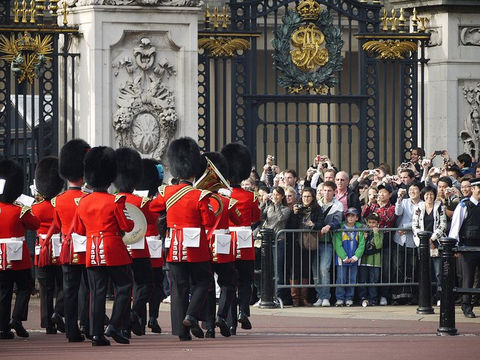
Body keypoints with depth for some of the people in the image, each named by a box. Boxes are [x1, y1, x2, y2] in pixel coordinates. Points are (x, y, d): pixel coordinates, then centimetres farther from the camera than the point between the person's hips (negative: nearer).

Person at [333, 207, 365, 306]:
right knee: (341, 279, -4)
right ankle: (340, 298, 4)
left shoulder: (359, 229, 6)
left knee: (352, 279, 4)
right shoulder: (340, 229, 0)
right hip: (342, 259, -2)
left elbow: (361, 245, 2)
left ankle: (349, 298, 13)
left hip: (354, 260, 2)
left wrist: (355, 257, -10)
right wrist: (344, 257, -12)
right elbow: (338, 245, -5)